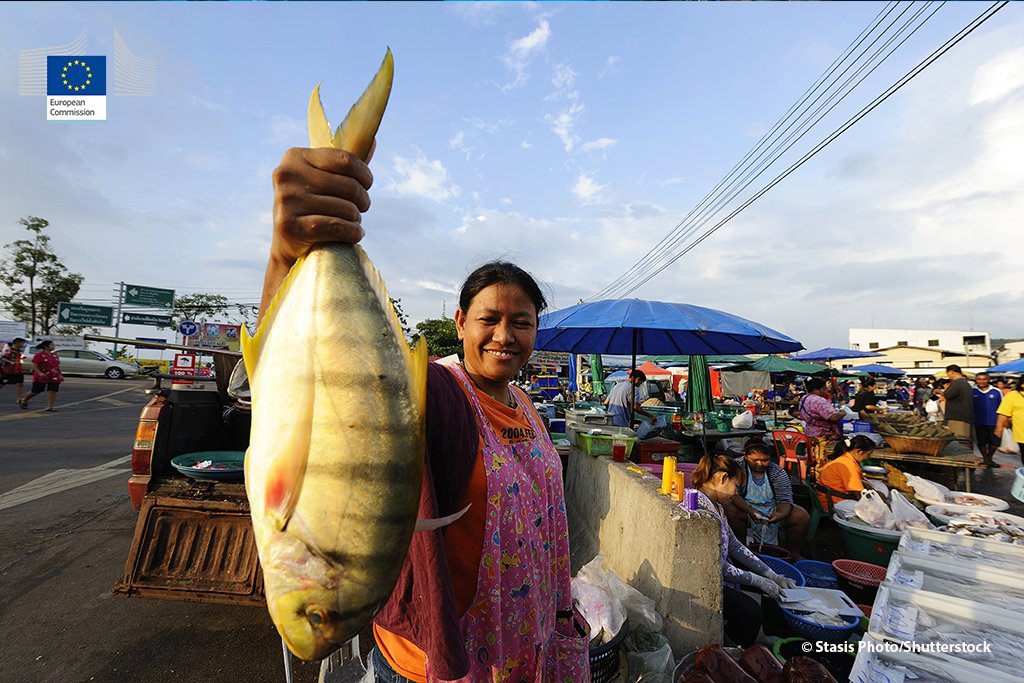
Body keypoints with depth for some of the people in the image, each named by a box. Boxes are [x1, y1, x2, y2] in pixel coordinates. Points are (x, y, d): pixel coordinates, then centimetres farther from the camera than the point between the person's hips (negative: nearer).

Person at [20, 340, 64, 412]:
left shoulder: (55, 355, 12)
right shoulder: (39, 355, -7)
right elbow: (34, 365, -13)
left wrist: (60, 375, 13)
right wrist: (40, 373, -24)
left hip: (54, 377, 5)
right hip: (41, 377, -5)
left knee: (53, 392, -6)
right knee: (36, 391, 7)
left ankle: (49, 407, -5)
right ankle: (23, 401, 35)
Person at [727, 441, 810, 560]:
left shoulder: (778, 473, -4)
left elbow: (785, 500, -9)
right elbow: (733, 495, -19)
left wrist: (781, 514, -31)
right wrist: (750, 511, -35)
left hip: (774, 512, 3)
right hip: (747, 510, -3)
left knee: (802, 517, -18)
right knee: (729, 510, -33)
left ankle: (792, 552, 8)